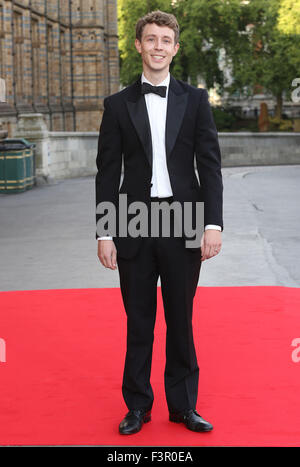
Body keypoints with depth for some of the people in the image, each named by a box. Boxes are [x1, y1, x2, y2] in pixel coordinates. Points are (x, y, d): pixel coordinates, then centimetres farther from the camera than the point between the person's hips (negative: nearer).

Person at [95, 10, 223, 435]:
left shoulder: (195, 100, 4)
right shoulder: (118, 105, 4)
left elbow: (210, 165, 1)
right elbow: (107, 173, 3)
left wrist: (213, 224, -9)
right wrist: (104, 233, -3)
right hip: (134, 226, 0)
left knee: (181, 321, 10)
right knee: (139, 322, 9)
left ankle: (183, 405, 22)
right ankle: (138, 405, 23)